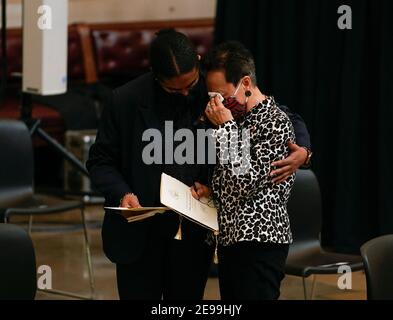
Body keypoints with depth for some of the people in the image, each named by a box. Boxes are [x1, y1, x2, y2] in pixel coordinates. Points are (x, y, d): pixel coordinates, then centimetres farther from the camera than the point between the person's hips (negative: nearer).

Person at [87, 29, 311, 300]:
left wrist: (302, 150, -19)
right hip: (140, 234, -1)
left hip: (195, 235, 1)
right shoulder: (126, 101, -8)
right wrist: (122, 194, -17)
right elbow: (100, 161, 2)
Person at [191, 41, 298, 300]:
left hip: (260, 242, -9)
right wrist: (210, 190, 5)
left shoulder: (275, 123, -12)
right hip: (231, 240, 9)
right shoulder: (239, 119, 15)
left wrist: (225, 126, -14)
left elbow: (245, 181, -18)